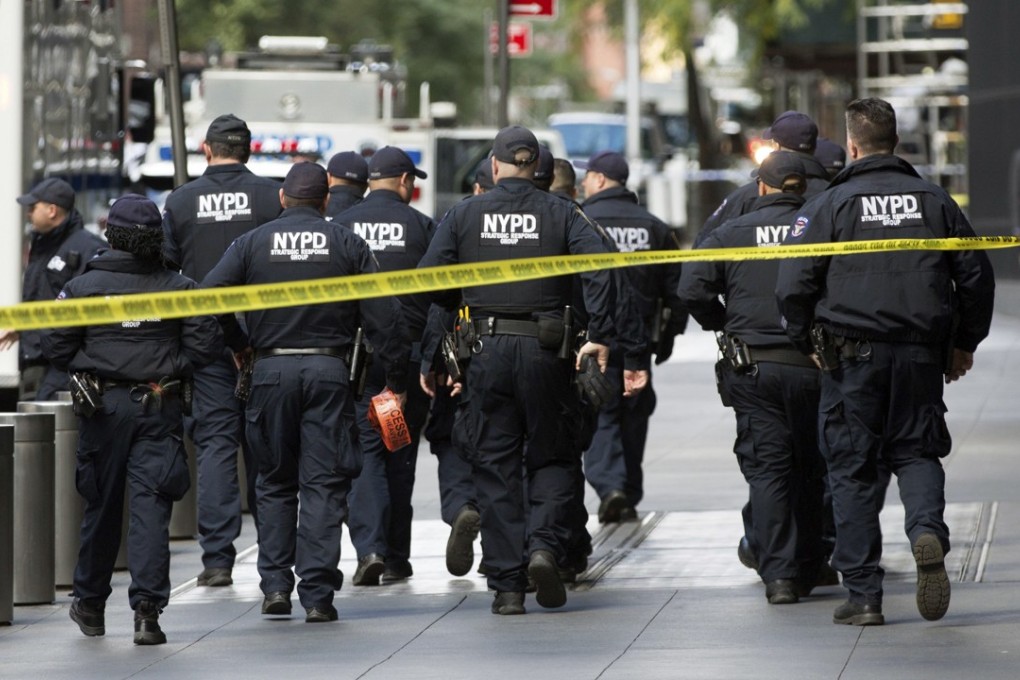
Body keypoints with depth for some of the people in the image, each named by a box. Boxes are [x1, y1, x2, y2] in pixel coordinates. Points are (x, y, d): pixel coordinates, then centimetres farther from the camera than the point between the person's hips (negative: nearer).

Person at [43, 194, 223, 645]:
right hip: (160, 408, 0)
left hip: (103, 405, 0)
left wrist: (86, 371, 10)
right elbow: (206, 345, -6)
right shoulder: (179, 288, -2)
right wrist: (171, 369, 7)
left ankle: (90, 603, 28)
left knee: (101, 506, 14)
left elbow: (56, 347, -6)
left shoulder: (84, 286, -4)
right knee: (151, 508, -3)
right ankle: (147, 608, -14)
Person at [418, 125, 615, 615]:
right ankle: (544, 544, -11)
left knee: (495, 469, 6)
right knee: (551, 457, 14)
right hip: (544, 353, -1)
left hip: (486, 352, 1)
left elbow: (428, 279, -1)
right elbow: (600, 269, -11)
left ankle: (507, 586, 4)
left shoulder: (464, 215, 4)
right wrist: (600, 336, -8)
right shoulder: (560, 215, 2)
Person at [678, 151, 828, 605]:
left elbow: (692, 290, -6)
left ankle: (778, 574, -8)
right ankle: (807, 571, 19)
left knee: (767, 469, 2)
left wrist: (725, 326, 10)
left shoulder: (732, 233, 0)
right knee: (811, 470, 14)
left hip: (752, 368, 0)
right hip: (812, 364, 0)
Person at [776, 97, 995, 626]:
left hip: (852, 358, -3)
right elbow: (976, 276, 10)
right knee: (916, 451, 14)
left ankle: (863, 596, 2)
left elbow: (793, 288, -9)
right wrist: (964, 343, 21)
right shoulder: (935, 202, 7)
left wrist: (810, 344, 7)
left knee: (851, 469, 4)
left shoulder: (829, 206, -4)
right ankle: (927, 529, -18)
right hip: (921, 355, 3)